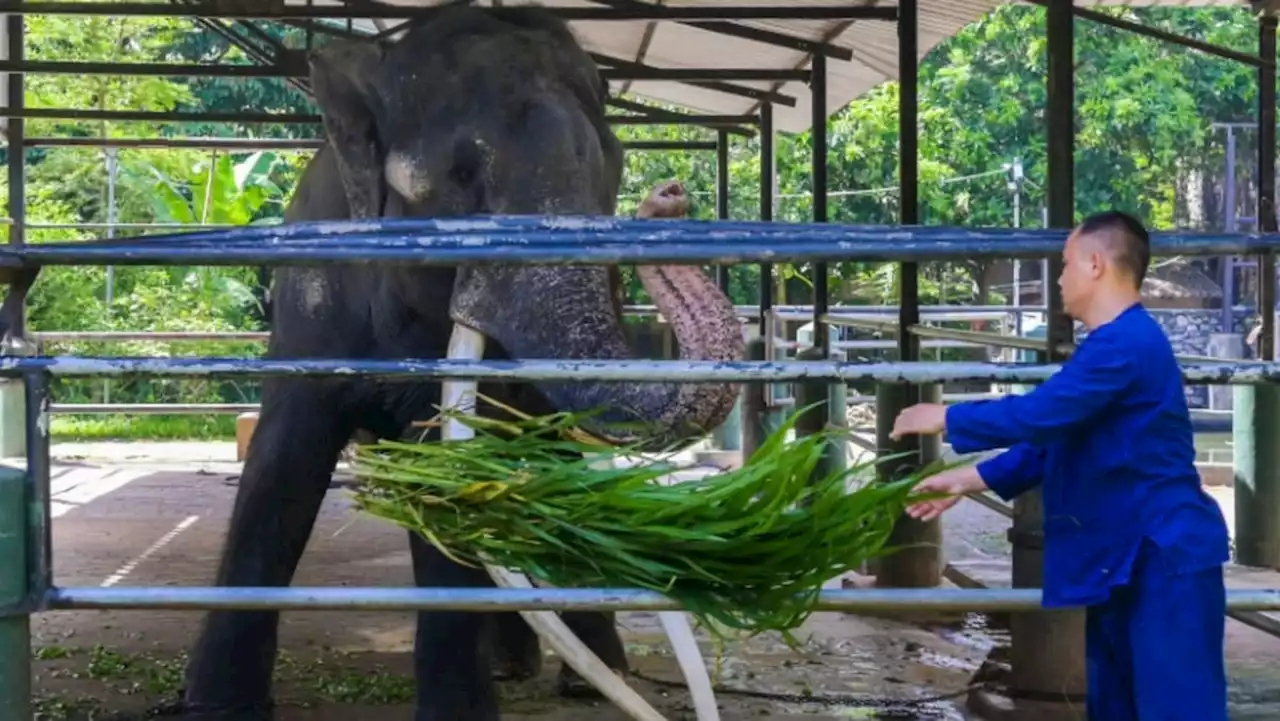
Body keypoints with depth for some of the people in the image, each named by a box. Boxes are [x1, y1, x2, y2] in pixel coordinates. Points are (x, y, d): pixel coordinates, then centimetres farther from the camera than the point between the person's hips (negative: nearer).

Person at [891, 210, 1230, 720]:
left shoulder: (1127, 343, -19)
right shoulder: (1114, 344, 16)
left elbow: (1038, 415, -24)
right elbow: (1051, 443, 20)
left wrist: (944, 419, -10)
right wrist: (965, 481, 16)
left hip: (1167, 558, -11)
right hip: (1125, 558, 11)